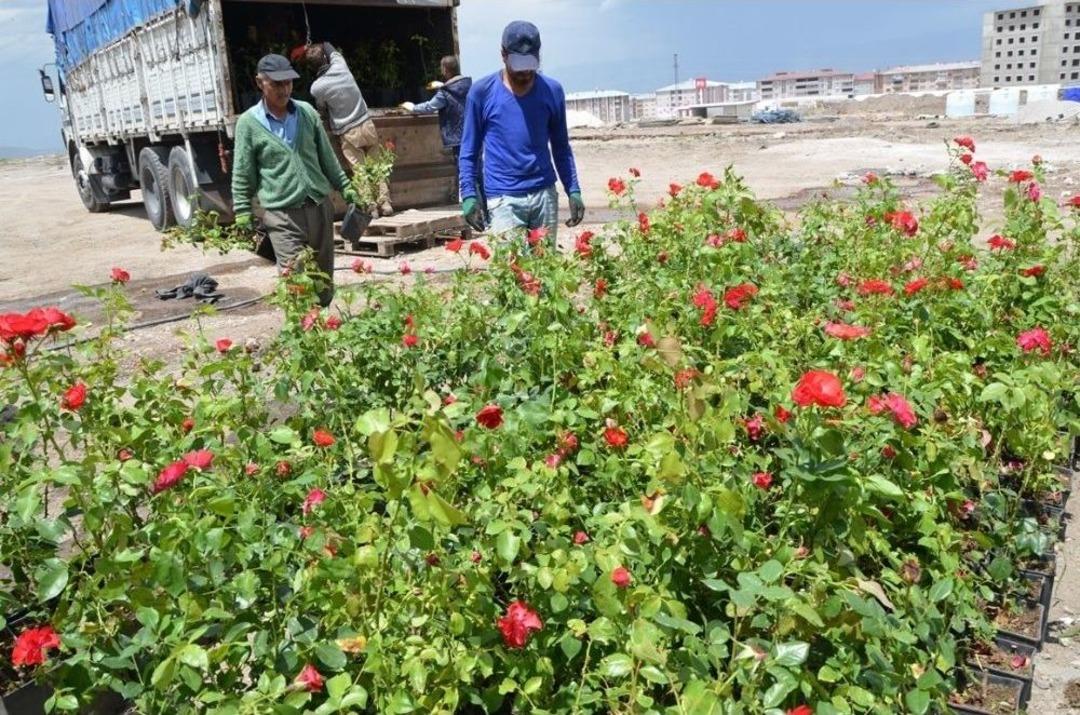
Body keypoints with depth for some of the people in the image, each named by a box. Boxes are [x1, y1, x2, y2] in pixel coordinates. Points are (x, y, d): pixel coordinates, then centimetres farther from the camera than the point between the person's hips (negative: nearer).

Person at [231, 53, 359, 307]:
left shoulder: (307, 112, 7)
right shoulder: (248, 123, -2)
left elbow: (327, 157, 14)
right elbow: (242, 175, 0)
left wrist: (345, 188, 11)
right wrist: (243, 215, -4)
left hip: (320, 207, 4)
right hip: (282, 214, -4)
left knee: (324, 281, 10)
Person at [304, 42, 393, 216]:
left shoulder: (316, 87, -12)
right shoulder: (340, 65, -2)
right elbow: (332, 51, 21)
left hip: (347, 133, -4)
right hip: (367, 124, 4)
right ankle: (385, 203, 12)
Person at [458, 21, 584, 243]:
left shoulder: (552, 91, 6)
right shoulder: (482, 92, -1)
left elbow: (561, 147, 13)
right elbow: (469, 151, 2)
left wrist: (574, 191, 4)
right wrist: (469, 195, -8)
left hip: (544, 194, 3)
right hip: (503, 199, -3)